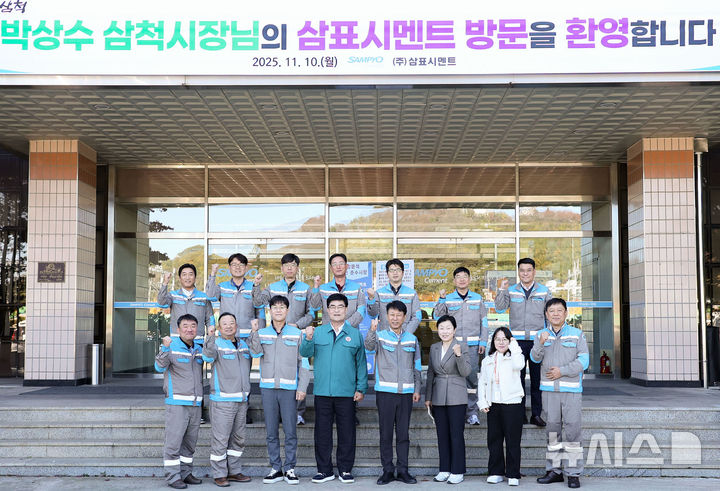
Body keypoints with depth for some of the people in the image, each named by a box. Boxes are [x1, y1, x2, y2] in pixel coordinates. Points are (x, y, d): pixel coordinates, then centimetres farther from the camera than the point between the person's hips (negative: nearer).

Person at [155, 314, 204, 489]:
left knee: (190, 442, 11)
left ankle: (185, 473, 21)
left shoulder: (200, 348, 13)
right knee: (173, 441, -6)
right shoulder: (171, 346, -5)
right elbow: (160, 367, -18)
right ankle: (172, 476, 0)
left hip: (196, 403, 6)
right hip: (176, 402, -6)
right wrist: (165, 348, -34)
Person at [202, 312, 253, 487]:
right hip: (222, 400, -7)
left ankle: (234, 471, 22)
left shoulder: (244, 345, 13)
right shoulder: (217, 344, -7)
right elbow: (208, 357, -30)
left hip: (241, 400, 7)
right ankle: (219, 474, 3)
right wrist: (211, 336, -43)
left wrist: (247, 392, 19)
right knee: (220, 438, -4)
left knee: (238, 438, 12)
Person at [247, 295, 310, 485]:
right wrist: (254, 331, -21)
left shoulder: (297, 334, 5)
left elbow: (303, 362, 5)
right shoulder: (262, 333, 10)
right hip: (268, 387, 2)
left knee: (290, 431, -2)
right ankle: (276, 469, 13)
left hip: (289, 388, -2)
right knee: (271, 432, 5)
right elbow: (256, 352, -8)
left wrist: (302, 387, -2)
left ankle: (289, 468, 7)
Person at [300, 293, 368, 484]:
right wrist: (308, 339, -23)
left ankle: (345, 470, 16)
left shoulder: (355, 334, 7)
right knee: (322, 432, 6)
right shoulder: (318, 332, 7)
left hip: (346, 393, 0)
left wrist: (361, 388, 3)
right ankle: (324, 470, 16)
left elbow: (361, 364, 8)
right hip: (322, 391, 0)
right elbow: (305, 353, -4)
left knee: (346, 432, 4)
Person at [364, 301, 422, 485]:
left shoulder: (412, 339, 10)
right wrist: (372, 331, -41)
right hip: (385, 392, -2)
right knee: (385, 433, 2)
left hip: (406, 393, 2)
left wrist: (417, 389, 7)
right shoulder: (380, 336, 2)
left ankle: (402, 470, 13)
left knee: (403, 433, 6)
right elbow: (369, 346, -21)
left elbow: (417, 367, 14)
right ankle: (387, 470, 9)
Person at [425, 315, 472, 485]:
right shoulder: (434, 348, 10)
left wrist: (459, 355, -27)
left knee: (456, 434, -2)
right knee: (442, 435, 9)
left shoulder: (461, 347, -4)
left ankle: (457, 471, 5)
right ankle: (444, 470, 18)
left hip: (456, 398, -5)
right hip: (438, 398, 5)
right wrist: (428, 397, 14)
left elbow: (466, 372, -12)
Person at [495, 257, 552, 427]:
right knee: (517, 376, 1)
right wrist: (501, 290, -14)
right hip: (517, 340, 0)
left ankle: (536, 414, 9)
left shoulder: (544, 291, 8)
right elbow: (499, 308, -3)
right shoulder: (511, 290, 8)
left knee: (537, 378, 2)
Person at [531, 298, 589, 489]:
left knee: (572, 429, -6)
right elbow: (535, 358, -2)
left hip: (571, 389, -3)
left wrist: (562, 371, -12)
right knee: (552, 429, 7)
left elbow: (583, 360, -3)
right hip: (549, 389, 3)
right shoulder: (541, 335, 11)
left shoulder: (577, 334, 5)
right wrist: (541, 343, -20)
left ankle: (573, 473, -1)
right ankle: (554, 471, 15)